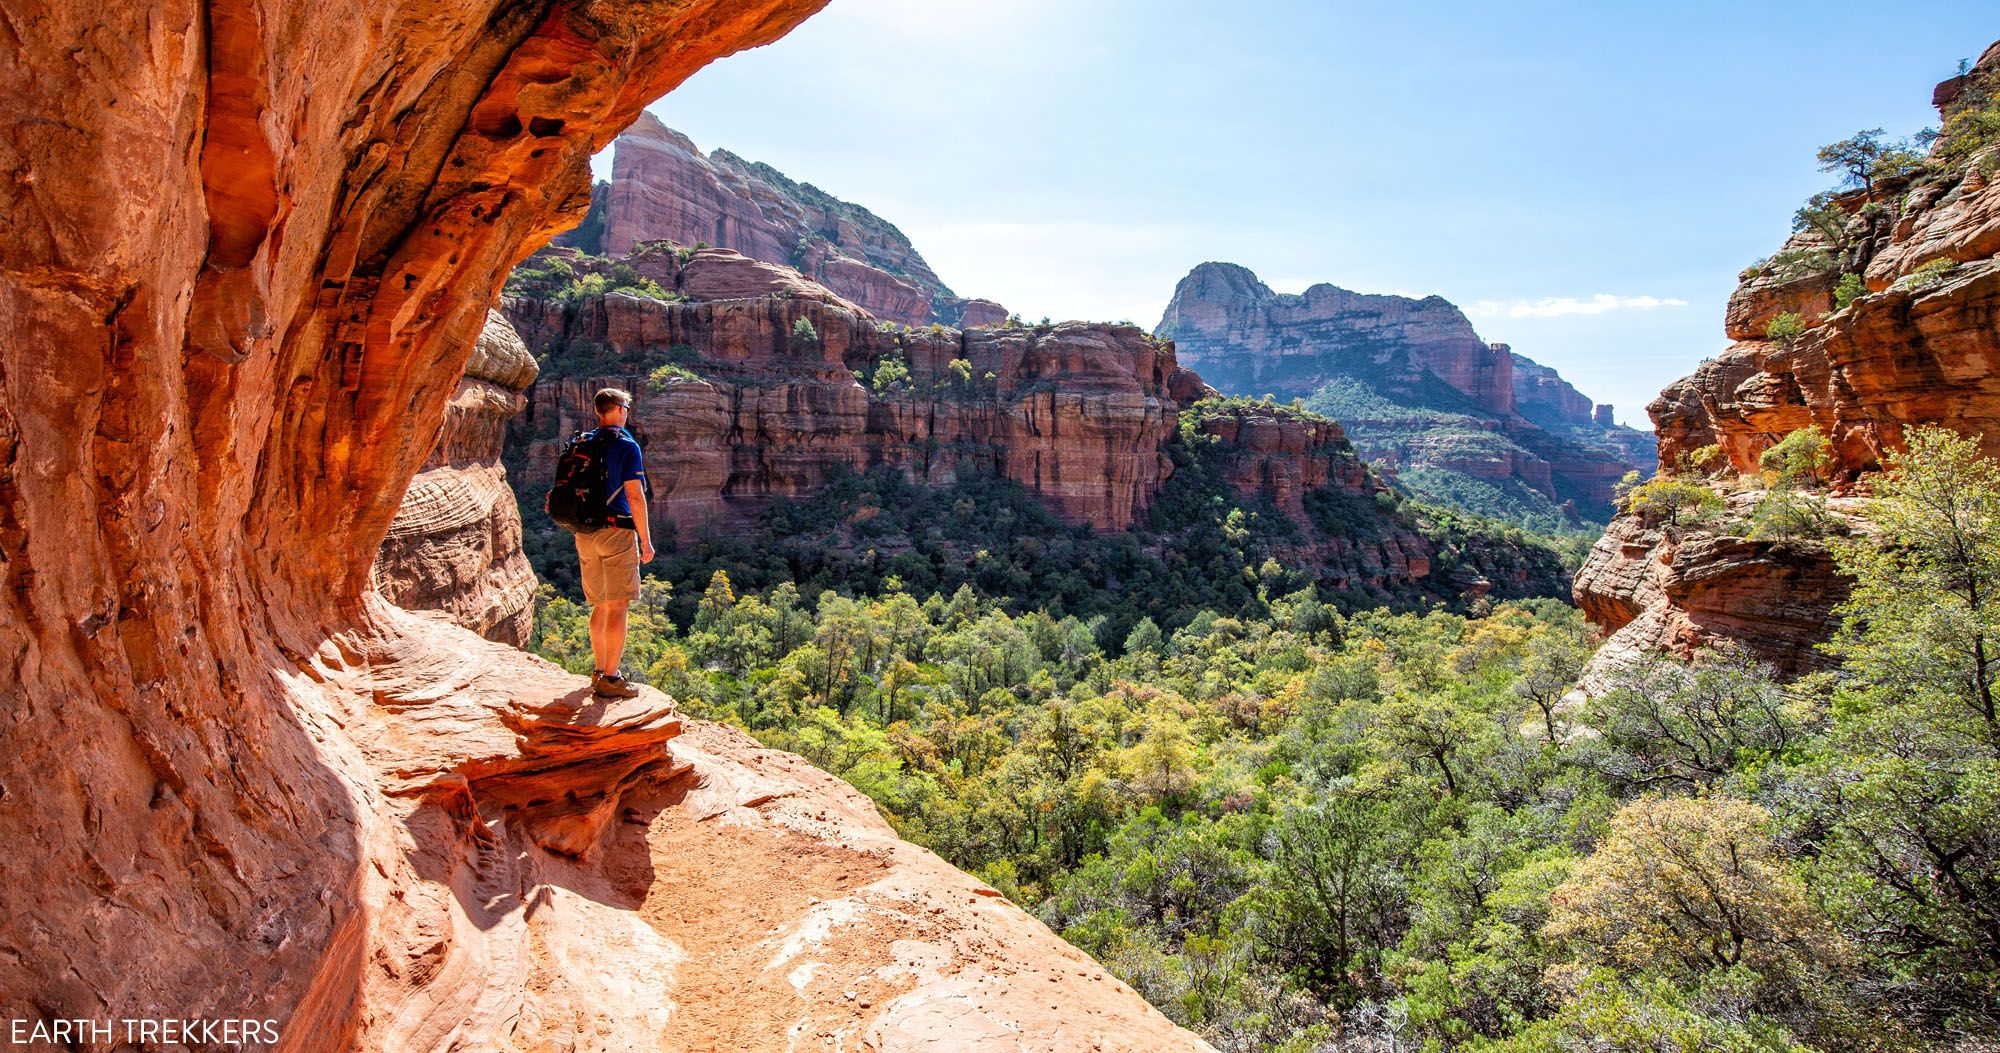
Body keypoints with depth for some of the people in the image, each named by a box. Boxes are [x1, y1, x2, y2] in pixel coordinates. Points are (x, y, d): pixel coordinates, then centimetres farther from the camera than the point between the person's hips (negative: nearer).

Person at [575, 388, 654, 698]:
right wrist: (646, 541, -8)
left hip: (585, 533, 7)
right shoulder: (627, 445, -8)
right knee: (617, 608, -3)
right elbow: (635, 497, -13)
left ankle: (599, 670, 25)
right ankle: (610, 679, -3)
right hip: (616, 532, -7)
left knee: (601, 606, 17)